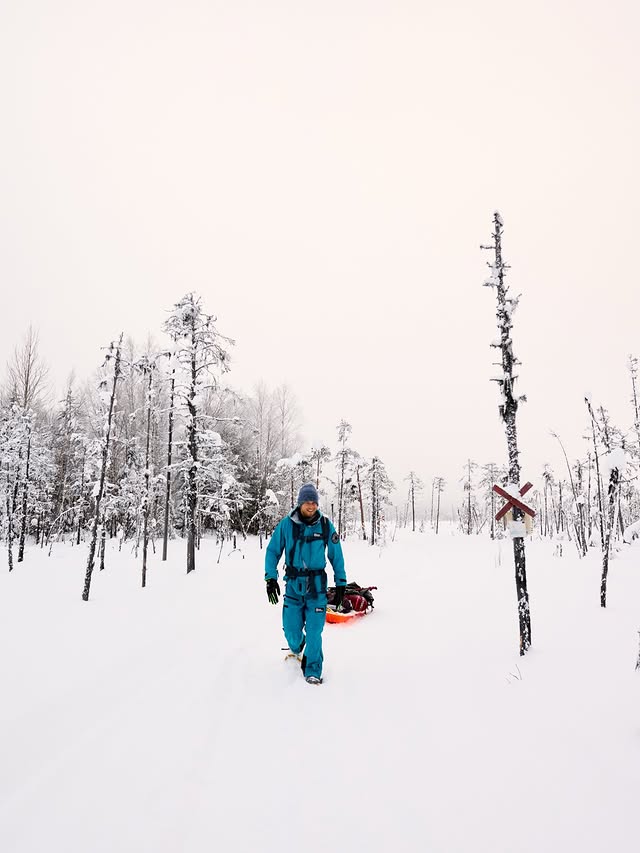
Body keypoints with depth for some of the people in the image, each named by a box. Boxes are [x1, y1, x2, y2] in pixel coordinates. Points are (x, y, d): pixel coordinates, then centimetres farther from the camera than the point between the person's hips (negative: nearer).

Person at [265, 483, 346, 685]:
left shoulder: (325, 525, -3)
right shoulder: (286, 524, -5)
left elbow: (336, 555, 5)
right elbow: (273, 551, 1)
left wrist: (340, 584, 4)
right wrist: (270, 578, -7)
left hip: (317, 584, 0)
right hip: (293, 584, 0)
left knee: (314, 630, -3)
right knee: (291, 629, 3)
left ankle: (313, 669, 16)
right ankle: (296, 648, 38)